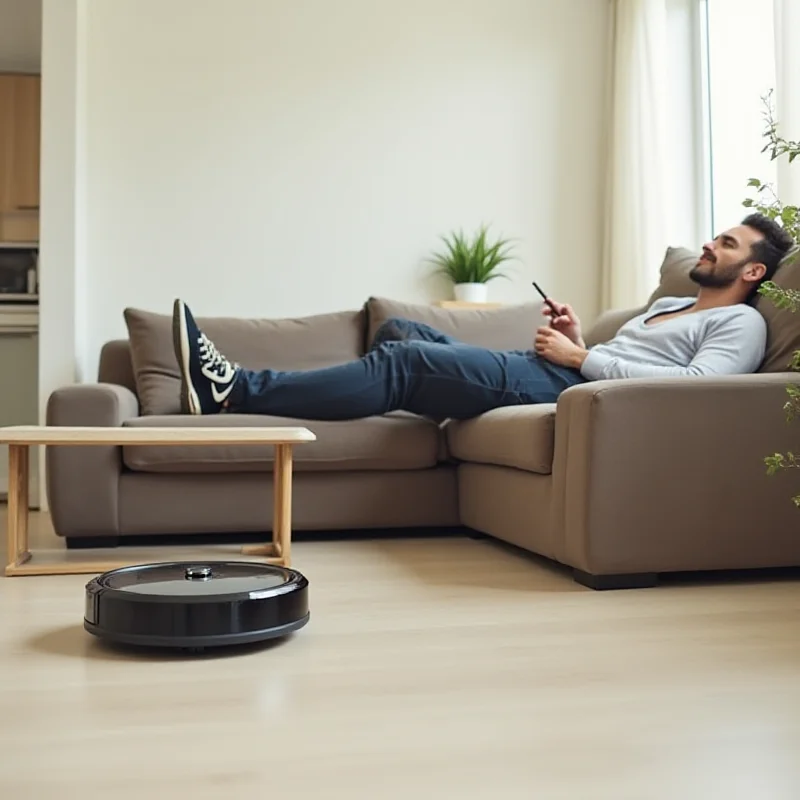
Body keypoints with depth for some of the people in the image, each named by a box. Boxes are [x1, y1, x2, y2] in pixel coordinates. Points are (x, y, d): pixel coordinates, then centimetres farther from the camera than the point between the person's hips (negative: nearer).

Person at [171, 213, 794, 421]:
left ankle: (235, 391, -21)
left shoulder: (741, 322, 4)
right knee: (403, 332, 2)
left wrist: (581, 358, -14)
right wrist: (578, 341, 9)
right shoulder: (671, 303, 32)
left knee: (403, 362, -20)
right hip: (549, 370, 9)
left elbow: (695, 381, -16)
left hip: (571, 387, -9)